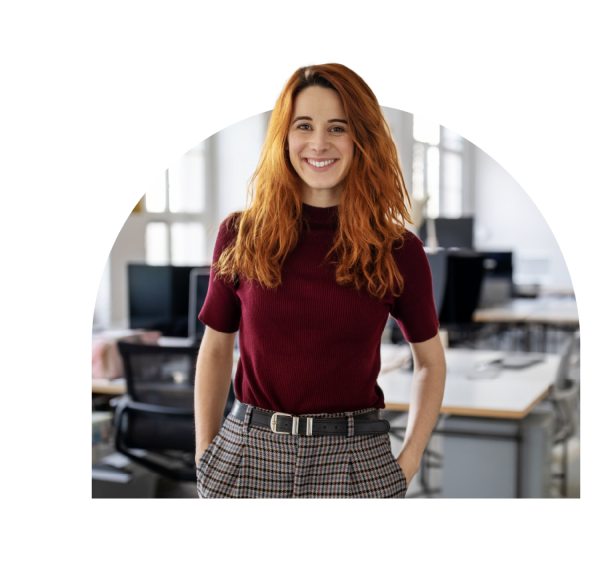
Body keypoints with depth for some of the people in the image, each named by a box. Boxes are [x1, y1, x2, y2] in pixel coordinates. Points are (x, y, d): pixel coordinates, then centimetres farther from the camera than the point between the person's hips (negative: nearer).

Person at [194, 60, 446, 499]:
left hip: (354, 463, 0)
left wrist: (407, 464, 1)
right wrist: (204, 455, 2)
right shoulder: (240, 236, -1)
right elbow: (215, 350, 8)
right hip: (248, 458, 1)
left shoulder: (398, 250, -3)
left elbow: (431, 361, 9)